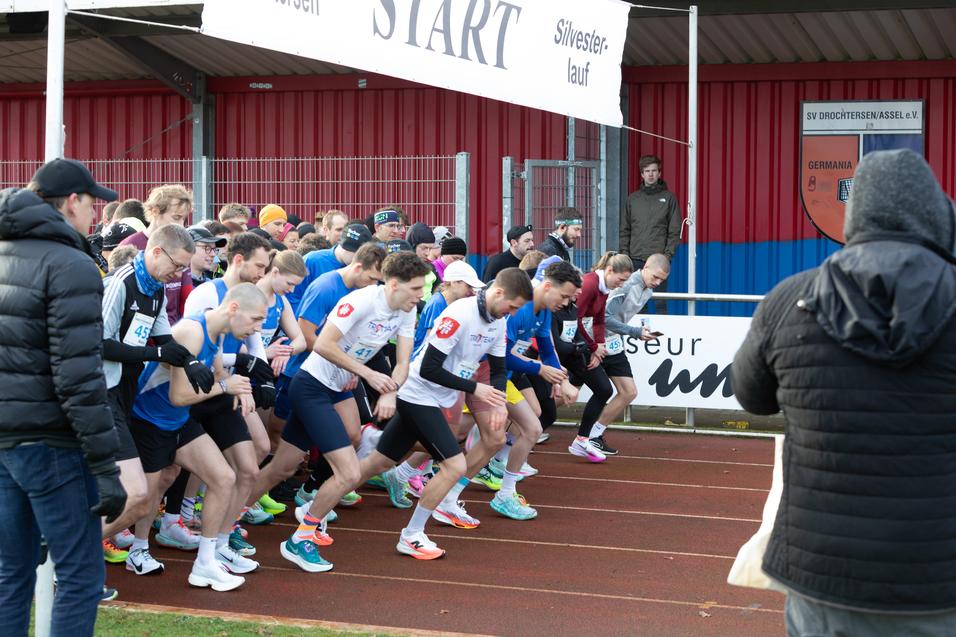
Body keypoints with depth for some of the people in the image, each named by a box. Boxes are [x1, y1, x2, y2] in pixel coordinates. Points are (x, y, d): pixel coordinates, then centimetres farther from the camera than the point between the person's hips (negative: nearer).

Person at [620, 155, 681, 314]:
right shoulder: (633, 198, 12)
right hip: (636, 259, 3)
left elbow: (675, 230, 1)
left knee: (660, 304, -3)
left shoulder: (668, 198, 4)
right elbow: (625, 230, 13)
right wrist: (624, 252, 2)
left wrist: (668, 254, -9)